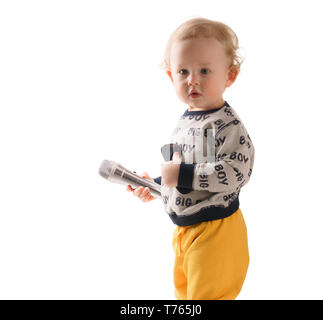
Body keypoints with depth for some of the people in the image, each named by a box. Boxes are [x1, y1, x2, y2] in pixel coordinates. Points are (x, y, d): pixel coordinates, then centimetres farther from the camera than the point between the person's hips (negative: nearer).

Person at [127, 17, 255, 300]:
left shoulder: (227, 125, -21)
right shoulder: (187, 120, 7)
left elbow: (236, 172, -31)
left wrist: (182, 175, -29)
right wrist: (156, 185, 15)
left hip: (215, 230, -9)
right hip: (185, 228, 9)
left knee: (207, 293, 5)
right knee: (184, 290, 25)